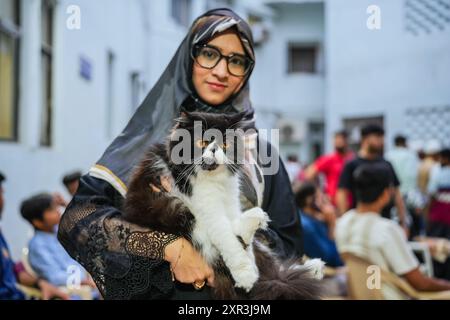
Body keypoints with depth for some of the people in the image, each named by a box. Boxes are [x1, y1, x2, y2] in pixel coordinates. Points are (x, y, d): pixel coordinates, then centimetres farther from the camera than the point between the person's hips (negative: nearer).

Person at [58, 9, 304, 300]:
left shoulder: (259, 152, 0)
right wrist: (169, 246, -26)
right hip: (158, 290, -2)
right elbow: (78, 216, -18)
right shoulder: (149, 136, -8)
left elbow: (289, 245, 1)